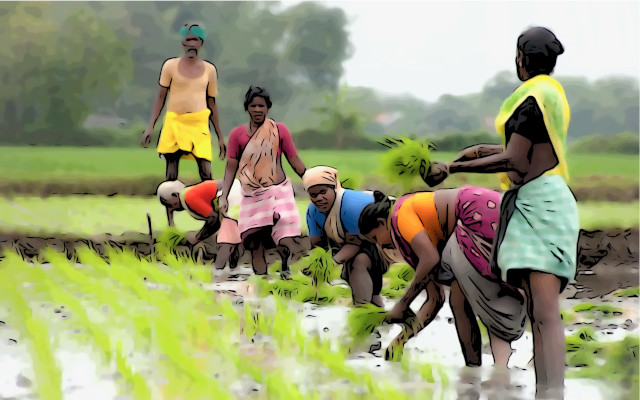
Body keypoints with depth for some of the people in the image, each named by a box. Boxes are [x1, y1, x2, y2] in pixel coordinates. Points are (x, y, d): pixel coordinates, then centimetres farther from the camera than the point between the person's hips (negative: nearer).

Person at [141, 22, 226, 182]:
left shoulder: (209, 70, 10)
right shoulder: (171, 65, 5)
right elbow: (160, 97, 6)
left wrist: (220, 136, 16)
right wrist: (150, 127, -3)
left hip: (199, 126, 1)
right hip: (174, 123, -1)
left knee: (206, 172, -12)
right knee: (171, 174, -2)